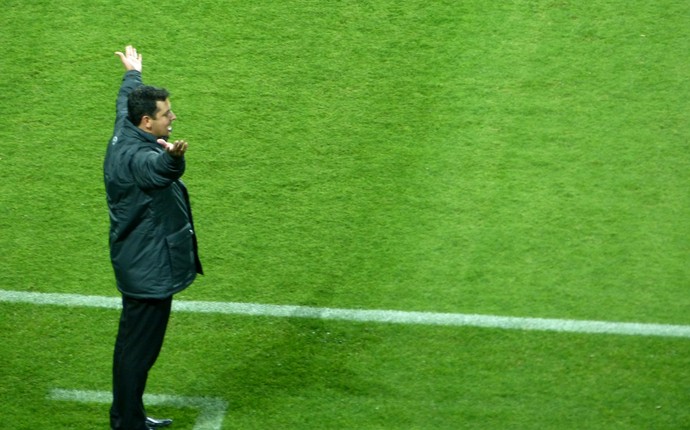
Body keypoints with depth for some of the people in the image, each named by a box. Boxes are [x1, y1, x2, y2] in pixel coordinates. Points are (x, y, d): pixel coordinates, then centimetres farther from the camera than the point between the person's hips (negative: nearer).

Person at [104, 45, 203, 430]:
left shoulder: (124, 134, 3)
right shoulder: (134, 156, -27)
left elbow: (126, 100, 26)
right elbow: (158, 168, -53)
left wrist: (133, 73, 45)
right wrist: (173, 157, -75)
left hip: (140, 264, 11)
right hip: (150, 270, -11)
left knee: (134, 343, 22)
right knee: (139, 349, 0)